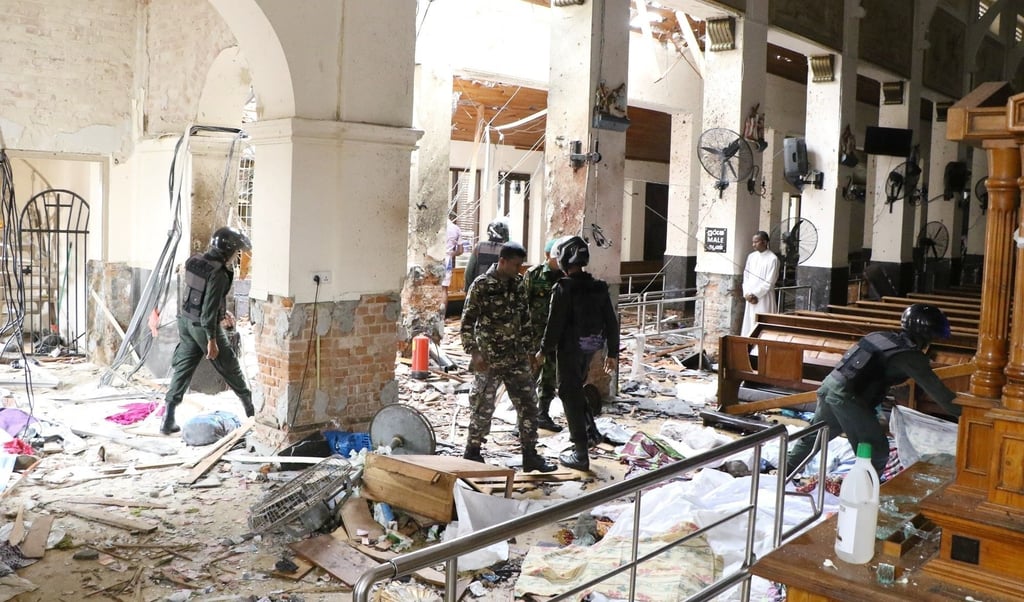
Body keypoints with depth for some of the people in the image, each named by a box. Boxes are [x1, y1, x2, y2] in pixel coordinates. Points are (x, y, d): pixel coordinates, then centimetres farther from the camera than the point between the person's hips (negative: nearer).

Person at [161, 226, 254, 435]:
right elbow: (209, 308, -24)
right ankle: (252, 409, 24)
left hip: (185, 320, 8)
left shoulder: (194, 261, 4)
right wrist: (211, 340, -21)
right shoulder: (218, 273, -22)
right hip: (203, 326, -8)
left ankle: (168, 419, 7)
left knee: (182, 368, 10)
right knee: (230, 368, 8)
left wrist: (222, 312, 24)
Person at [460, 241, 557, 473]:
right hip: (490, 359, -6)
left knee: (528, 405, 5)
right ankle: (472, 453, 20)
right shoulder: (481, 286, -11)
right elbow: (467, 323, -10)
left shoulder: (518, 284, 6)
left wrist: (527, 348, 12)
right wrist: (474, 353, -15)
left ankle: (530, 456, 14)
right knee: (483, 408, 4)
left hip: (517, 357, 6)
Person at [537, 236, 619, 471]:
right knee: (576, 388, 27)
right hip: (590, 346, 6)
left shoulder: (564, 288, -16)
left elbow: (555, 323, -16)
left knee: (570, 395, 2)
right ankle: (588, 431, 22)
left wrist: (544, 350, -3)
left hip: (569, 348, -6)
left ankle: (581, 454, 4)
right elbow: (611, 322, 4)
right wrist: (613, 353, 12)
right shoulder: (599, 287, 2)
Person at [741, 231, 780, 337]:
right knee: (749, 325, 7)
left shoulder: (772, 259, -10)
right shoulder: (751, 256, 9)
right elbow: (746, 277, 10)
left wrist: (755, 295, -13)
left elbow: (769, 282, -13)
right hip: (750, 299, 6)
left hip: (764, 299, -6)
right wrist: (747, 294, -3)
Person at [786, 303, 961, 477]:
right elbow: (937, 390, -5)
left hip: (830, 384, 9)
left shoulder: (885, 338, 15)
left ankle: (786, 472, 41)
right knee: (877, 451, 4)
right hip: (847, 397, -9)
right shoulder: (911, 356, -7)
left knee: (814, 435, 27)